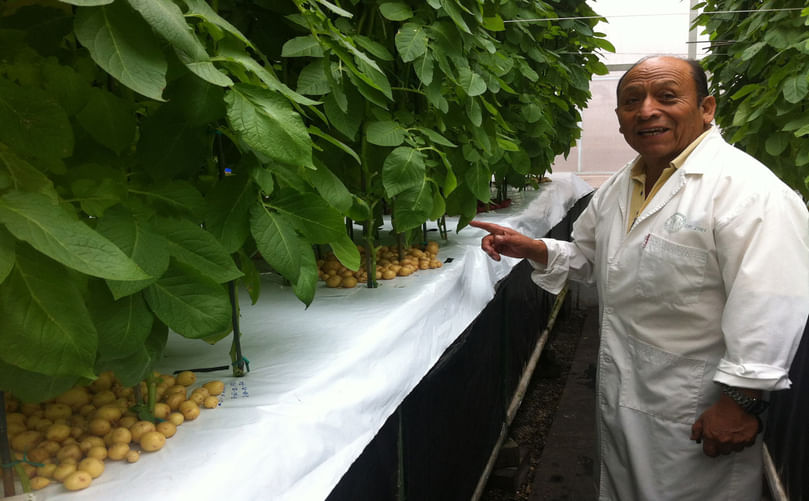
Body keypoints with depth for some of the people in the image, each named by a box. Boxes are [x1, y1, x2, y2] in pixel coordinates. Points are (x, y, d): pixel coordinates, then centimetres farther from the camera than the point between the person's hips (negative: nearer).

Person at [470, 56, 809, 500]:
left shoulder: (745, 188, -21)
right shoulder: (618, 188, 7)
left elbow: (771, 307, -24)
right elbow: (588, 257, 19)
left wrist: (742, 401, -23)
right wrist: (534, 250, 2)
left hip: (697, 413, -7)